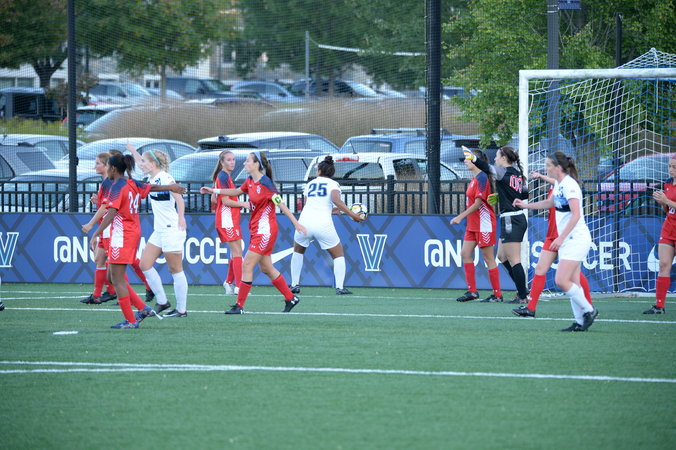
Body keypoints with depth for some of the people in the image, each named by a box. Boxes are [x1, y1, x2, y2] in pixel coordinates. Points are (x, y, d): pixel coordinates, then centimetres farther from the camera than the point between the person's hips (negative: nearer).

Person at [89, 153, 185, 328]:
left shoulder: (117, 187, -14)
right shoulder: (133, 184, 10)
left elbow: (111, 214, -24)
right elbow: (152, 187, 27)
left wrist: (95, 235, -28)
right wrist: (171, 187, 45)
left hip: (121, 235, -9)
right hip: (134, 233, 9)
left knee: (117, 279, -4)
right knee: (112, 276, 14)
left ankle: (131, 320, -3)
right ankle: (143, 308, 12)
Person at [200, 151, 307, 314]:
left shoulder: (265, 183, -17)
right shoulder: (250, 181, 7)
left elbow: (281, 204, -17)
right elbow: (237, 192, 27)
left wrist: (296, 223, -17)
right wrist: (214, 190, 24)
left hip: (265, 231, -9)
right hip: (256, 230, 9)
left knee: (247, 265, -9)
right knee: (266, 268, 14)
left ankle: (239, 306, -5)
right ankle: (290, 298, 24)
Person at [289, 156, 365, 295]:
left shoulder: (309, 184, 19)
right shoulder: (333, 184, 7)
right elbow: (336, 200, -14)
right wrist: (352, 215, -12)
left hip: (304, 222, 3)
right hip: (323, 225, -3)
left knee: (298, 251, 28)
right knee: (338, 255, 12)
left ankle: (295, 285, 22)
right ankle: (340, 287, -2)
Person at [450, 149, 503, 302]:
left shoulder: (482, 178, -15)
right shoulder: (475, 179, 14)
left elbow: (478, 203, -20)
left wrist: (461, 217, -20)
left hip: (483, 223, -10)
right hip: (473, 225, 10)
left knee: (488, 258, -5)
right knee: (465, 254, 6)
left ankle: (497, 294, 1)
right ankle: (472, 291, 10)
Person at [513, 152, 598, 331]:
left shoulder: (569, 185, -17)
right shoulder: (559, 184, 13)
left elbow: (576, 215, -25)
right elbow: (550, 202, 34)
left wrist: (561, 238, -28)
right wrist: (526, 205, 30)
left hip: (577, 239, -10)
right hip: (567, 240, 10)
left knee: (561, 280, -16)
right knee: (572, 283, 6)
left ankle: (588, 310, -3)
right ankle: (580, 322, 8)